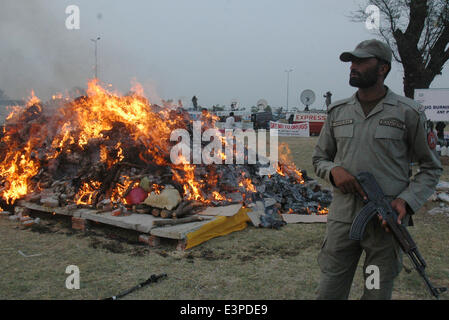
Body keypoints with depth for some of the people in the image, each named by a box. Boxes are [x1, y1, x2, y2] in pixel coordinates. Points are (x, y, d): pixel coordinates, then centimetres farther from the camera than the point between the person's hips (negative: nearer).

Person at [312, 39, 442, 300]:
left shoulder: (408, 113, -1)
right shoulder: (338, 111, 9)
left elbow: (431, 168, 4)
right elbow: (319, 158, 16)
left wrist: (407, 201, -13)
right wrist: (334, 170, -7)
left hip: (386, 221, -2)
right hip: (342, 218, 3)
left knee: (378, 293, 11)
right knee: (329, 292, 6)